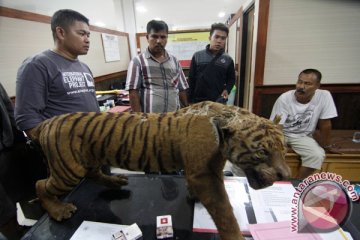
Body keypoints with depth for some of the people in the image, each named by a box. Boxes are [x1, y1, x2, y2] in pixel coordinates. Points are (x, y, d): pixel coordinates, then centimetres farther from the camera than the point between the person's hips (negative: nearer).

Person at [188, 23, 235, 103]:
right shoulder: (197, 56, 0)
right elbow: (191, 79, 2)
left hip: (219, 102, 1)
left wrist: (227, 90, -8)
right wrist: (190, 100, -1)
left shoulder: (228, 59, 2)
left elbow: (231, 79, 13)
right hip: (199, 101, 0)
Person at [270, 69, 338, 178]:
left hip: (303, 136, 2)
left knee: (318, 155, -23)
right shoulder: (284, 98, -21)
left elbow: (325, 124, -8)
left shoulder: (324, 96, -18)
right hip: (281, 133, -1)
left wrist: (326, 145, 2)